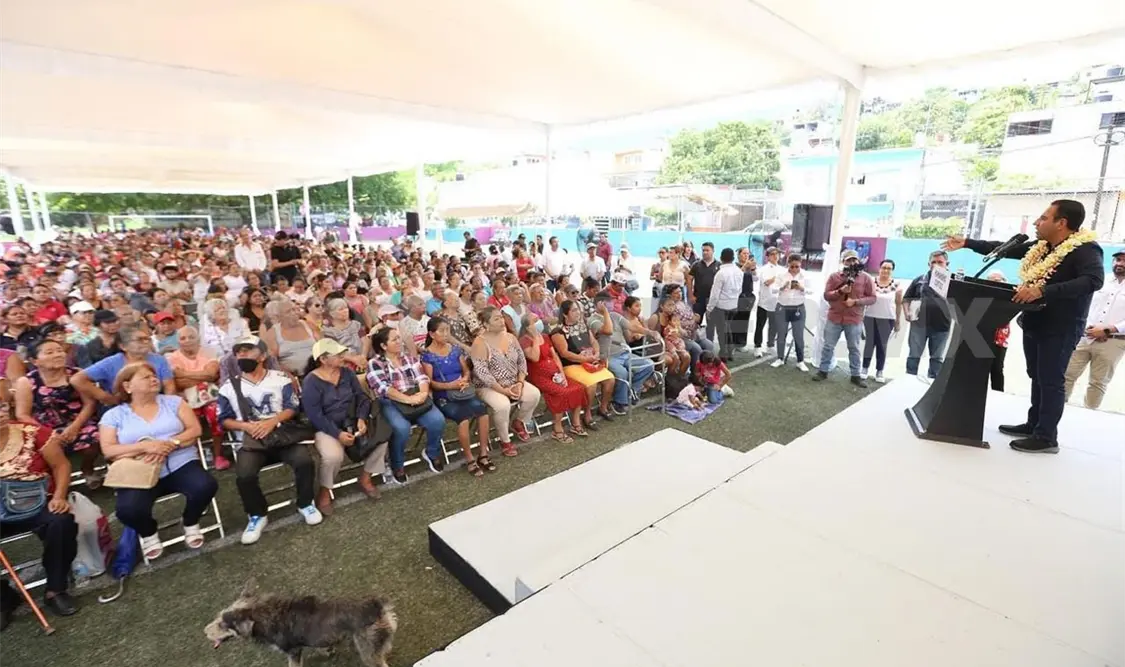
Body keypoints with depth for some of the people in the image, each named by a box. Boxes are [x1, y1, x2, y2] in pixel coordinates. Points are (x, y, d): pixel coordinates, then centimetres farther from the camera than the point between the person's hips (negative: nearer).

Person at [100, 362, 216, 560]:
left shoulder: (173, 401, 11)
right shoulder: (114, 415, 9)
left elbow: (195, 430, 2)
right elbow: (108, 451, -2)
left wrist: (169, 444, -15)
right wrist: (145, 446, -17)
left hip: (181, 465, 1)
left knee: (206, 486, -29)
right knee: (128, 510, -31)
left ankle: (190, 524, 6)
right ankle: (148, 533, 8)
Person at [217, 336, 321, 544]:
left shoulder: (280, 379, 5)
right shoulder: (229, 387, 8)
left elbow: (293, 407, 1)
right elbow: (224, 419, 8)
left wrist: (272, 421, -16)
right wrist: (246, 426, -11)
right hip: (250, 441, 1)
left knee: (305, 461, -26)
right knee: (244, 475, -28)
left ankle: (305, 504, 2)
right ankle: (257, 515, 2)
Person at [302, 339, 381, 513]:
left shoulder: (347, 372, 3)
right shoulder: (311, 381, -13)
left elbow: (362, 397, 2)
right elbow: (315, 416, -17)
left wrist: (361, 419, -16)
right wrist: (338, 434, -25)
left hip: (351, 423, 5)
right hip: (326, 428, -5)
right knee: (333, 456, -33)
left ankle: (365, 478, 5)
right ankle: (324, 491, -2)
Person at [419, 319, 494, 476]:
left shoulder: (455, 349, 11)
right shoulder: (427, 355, -2)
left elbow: (466, 371, 13)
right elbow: (429, 382, -7)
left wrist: (465, 379, -10)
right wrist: (450, 385, -21)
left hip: (464, 392, 4)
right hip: (443, 396, -4)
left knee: (482, 410, -24)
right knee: (464, 417, -31)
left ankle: (483, 454, -11)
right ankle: (470, 459, -12)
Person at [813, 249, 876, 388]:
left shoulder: (866, 278, -1)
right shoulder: (834, 276, 1)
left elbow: (872, 298, -2)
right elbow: (826, 295, -3)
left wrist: (855, 301, -16)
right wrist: (840, 291, -19)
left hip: (854, 320, 0)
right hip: (834, 318, 1)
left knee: (854, 349, 9)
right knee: (828, 346, 7)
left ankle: (856, 375, 18)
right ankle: (823, 371, 19)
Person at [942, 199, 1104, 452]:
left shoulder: (1085, 249, -16)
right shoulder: (1040, 247, 7)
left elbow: (1094, 279, -31)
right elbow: (1003, 249, 15)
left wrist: (1043, 291, -40)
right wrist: (967, 243, 13)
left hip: (1059, 328, -8)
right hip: (1034, 324, 8)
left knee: (1051, 381, -3)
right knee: (1037, 378, 15)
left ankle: (1046, 437, 4)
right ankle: (1033, 425, 26)